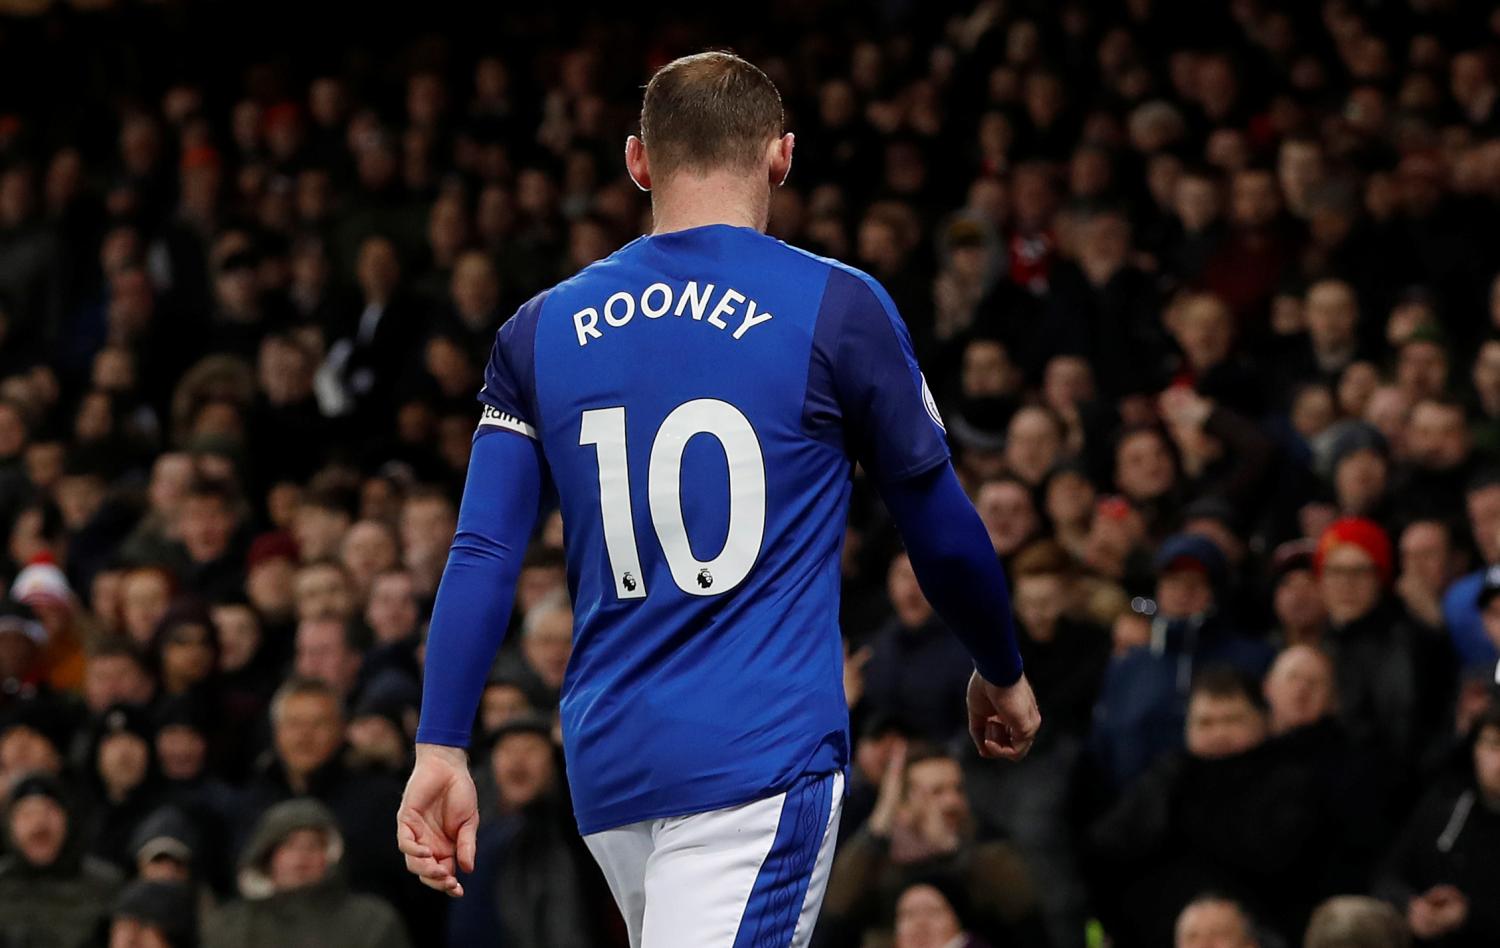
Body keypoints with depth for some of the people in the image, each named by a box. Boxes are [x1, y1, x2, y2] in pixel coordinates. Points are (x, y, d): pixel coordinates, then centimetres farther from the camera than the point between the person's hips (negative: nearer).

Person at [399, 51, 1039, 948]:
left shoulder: (541, 330, 9)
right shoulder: (838, 308, -2)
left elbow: (483, 557, 4)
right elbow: (944, 531, 8)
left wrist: (441, 747, 4)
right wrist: (1003, 673, 23)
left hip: (607, 763, 5)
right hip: (763, 754, -5)